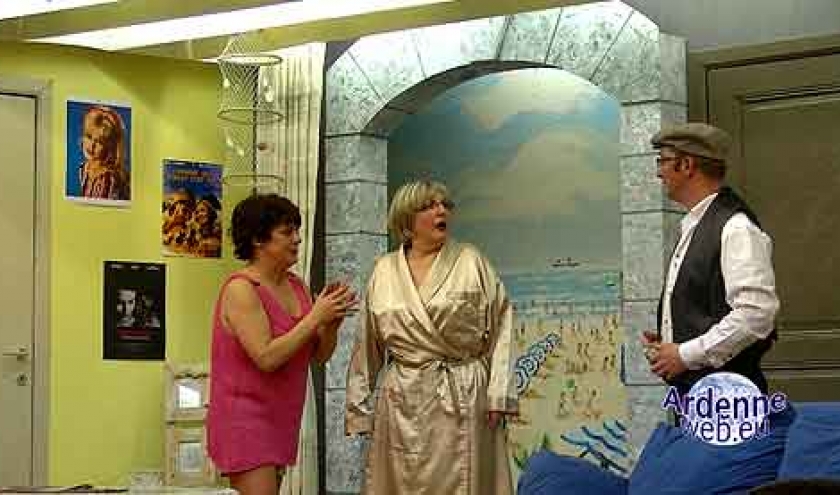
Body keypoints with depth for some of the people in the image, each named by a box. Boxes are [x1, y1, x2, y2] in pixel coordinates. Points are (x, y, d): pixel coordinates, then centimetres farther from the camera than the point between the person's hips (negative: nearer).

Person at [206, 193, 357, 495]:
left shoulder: (294, 285, 8)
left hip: (280, 422, 8)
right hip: (245, 422, -8)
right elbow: (266, 358, -23)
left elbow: (319, 355, 10)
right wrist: (314, 318, -20)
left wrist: (333, 322, -9)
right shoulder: (241, 289, -14)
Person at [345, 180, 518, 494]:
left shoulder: (472, 262, 1)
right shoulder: (384, 271, 7)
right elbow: (368, 347, 11)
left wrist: (499, 394, -8)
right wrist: (359, 408, 10)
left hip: (463, 397, -2)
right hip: (403, 400, 2)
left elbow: (500, 328, -2)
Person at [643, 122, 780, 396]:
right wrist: (664, 342, 7)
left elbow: (756, 313, -22)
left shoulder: (737, 229, -13)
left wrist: (686, 354, -18)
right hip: (689, 387, 8)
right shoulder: (692, 227, 16)